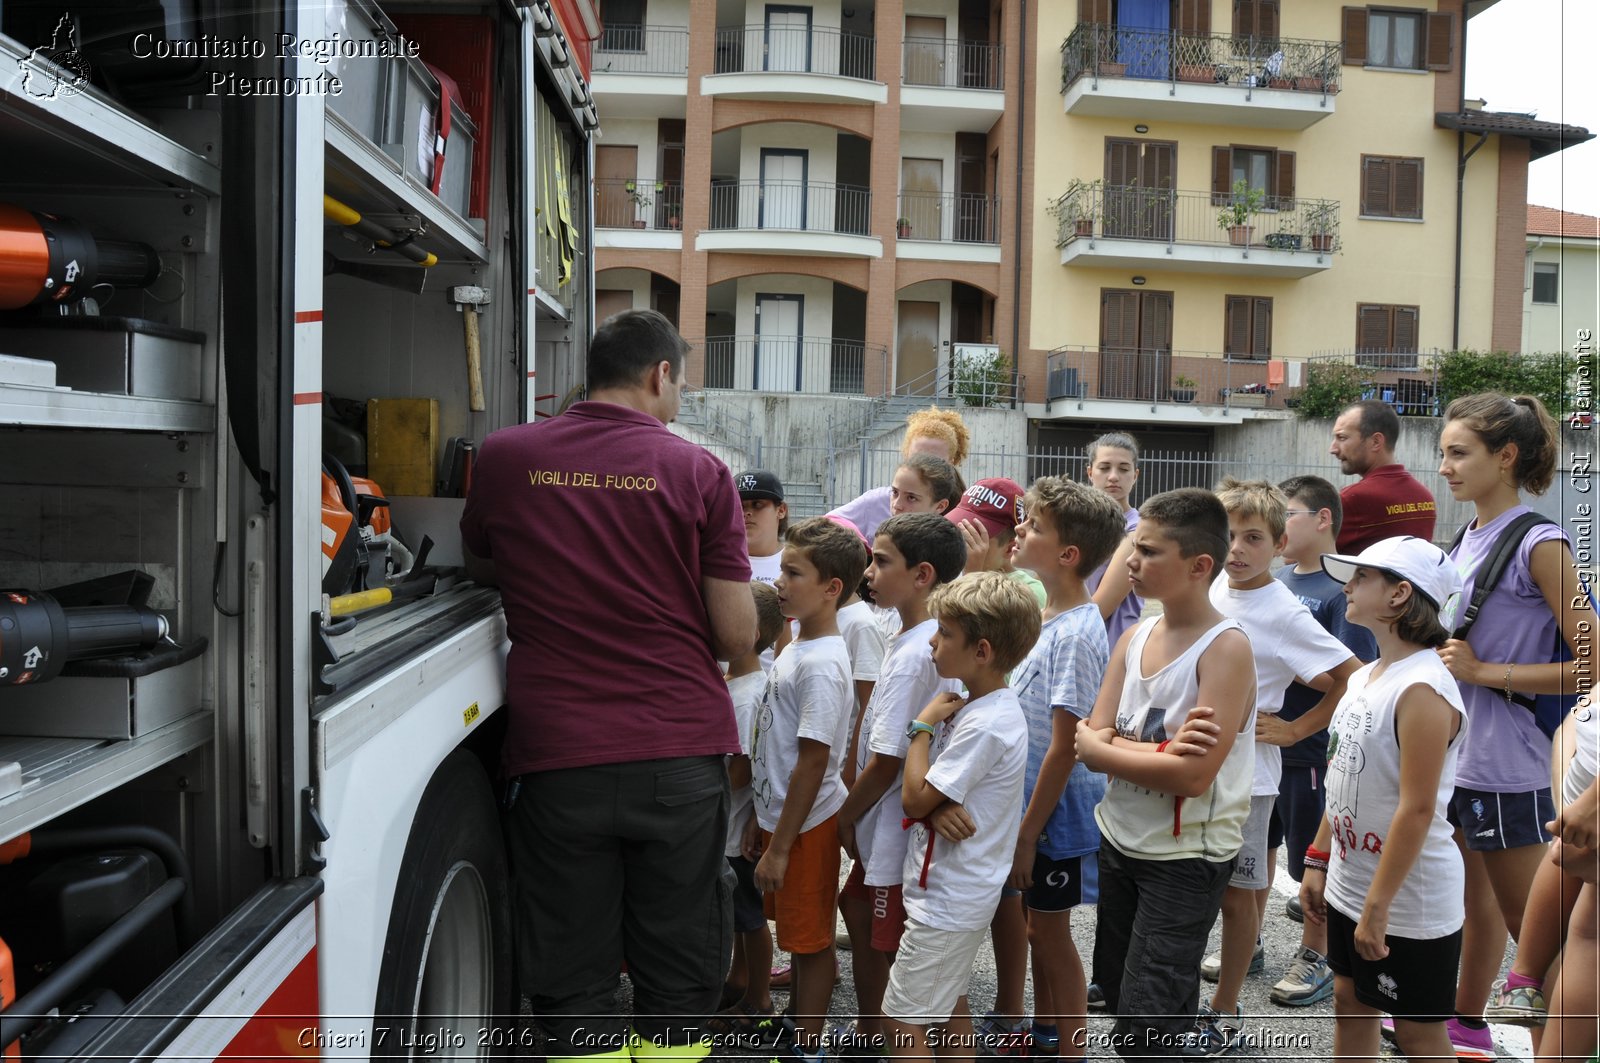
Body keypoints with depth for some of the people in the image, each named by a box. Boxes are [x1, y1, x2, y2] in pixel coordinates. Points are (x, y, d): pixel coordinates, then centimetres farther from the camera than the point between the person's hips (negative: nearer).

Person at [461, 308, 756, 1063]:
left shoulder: (503, 457, 1)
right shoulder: (698, 471, -4)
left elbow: (481, 569, 19)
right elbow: (737, 638, -5)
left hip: (554, 754, 1)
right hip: (682, 753, 0)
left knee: (571, 978, 13)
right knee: (678, 975, 14)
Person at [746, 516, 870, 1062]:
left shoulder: (821, 665, -23)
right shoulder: (796, 648, 6)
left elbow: (813, 761, -23)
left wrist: (780, 847, -18)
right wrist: (760, 819, 18)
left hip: (806, 823, -9)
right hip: (779, 812, 9)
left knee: (810, 939, 7)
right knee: (796, 931, 23)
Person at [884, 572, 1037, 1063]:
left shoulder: (984, 724, -26)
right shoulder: (989, 706, 4)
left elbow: (914, 799, -21)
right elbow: (931, 792, 7)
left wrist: (923, 725, -12)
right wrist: (940, 807, -17)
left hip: (945, 900, -10)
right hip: (961, 888, 10)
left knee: (903, 1020, 1)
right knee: (950, 1005, 21)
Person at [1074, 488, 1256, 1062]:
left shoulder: (1226, 647, -19)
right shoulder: (1134, 636, 1)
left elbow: (1192, 775, -26)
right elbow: (1094, 742, -5)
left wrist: (1094, 743, -16)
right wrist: (1161, 750, -23)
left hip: (1185, 857, -7)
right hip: (1120, 842, 7)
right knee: (1118, 991, 20)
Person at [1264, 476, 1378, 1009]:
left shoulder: (1344, 588, -15)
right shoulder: (1275, 578, 7)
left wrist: (1294, 730, -24)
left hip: (1308, 749, -7)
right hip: (1257, 740, 7)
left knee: (1313, 860, 10)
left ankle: (1315, 959, 28)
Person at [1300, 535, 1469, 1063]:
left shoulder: (1423, 688, -22)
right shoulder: (1364, 678, 6)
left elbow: (1417, 810, -24)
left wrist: (1378, 906, -23)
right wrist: (1318, 860, 12)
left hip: (1409, 902, -8)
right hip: (1349, 887, 8)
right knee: (1350, 1008, 20)